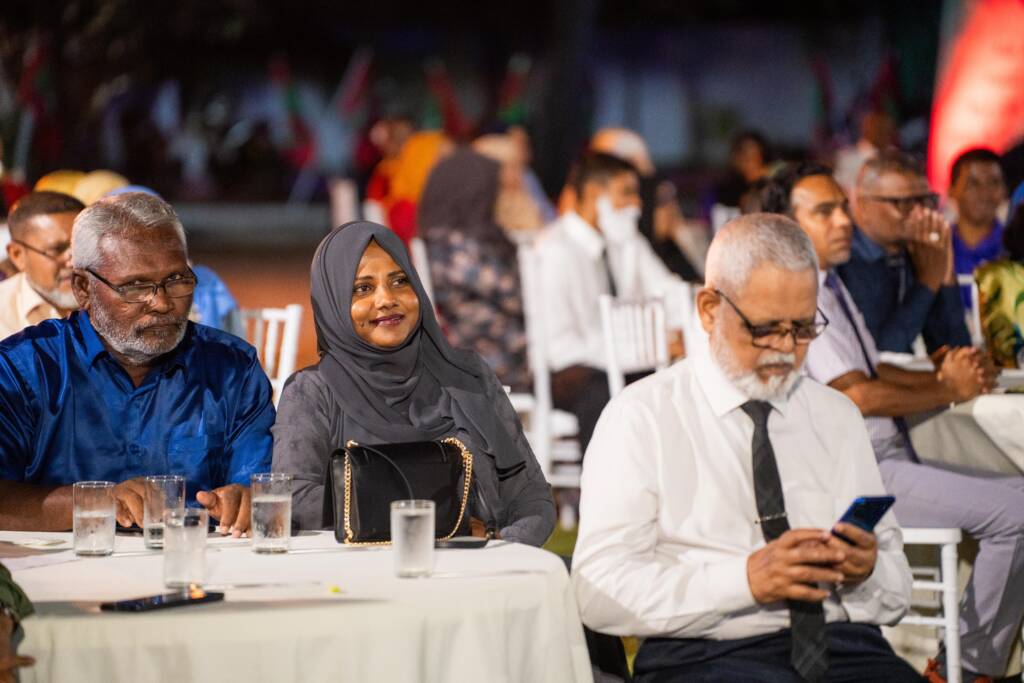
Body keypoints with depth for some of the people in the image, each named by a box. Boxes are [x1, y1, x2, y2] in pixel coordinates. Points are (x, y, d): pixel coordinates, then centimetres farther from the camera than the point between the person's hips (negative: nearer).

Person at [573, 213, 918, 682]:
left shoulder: (838, 418, 21)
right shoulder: (641, 419, 6)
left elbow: (896, 597, 21)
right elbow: (600, 590, -5)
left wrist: (866, 572, -3)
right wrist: (747, 579, -15)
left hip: (844, 645, 5)